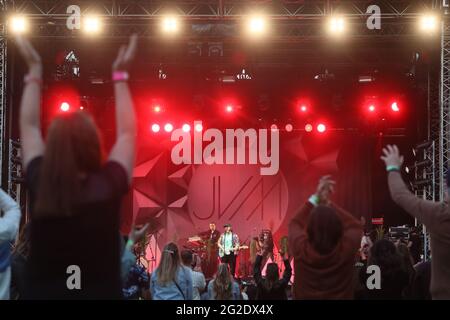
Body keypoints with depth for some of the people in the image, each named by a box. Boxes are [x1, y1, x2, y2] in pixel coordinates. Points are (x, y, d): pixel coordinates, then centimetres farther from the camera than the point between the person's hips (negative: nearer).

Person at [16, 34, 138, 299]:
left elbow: (29, 126, 8)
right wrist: (120, 75, 11)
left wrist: (35, 69, 15)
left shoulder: (39, 186, -9)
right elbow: (127, 132, 3)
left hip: (40, 294, 2)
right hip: (102, 293, -2)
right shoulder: (108, 188, -13)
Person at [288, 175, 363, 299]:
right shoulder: (346, 249, -23)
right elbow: (356, 226, -1)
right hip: (341, 296, 0)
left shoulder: (301, 249, -21)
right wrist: (328, 204, 2)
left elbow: (294, 224, 1)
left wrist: (315, 199, 2)